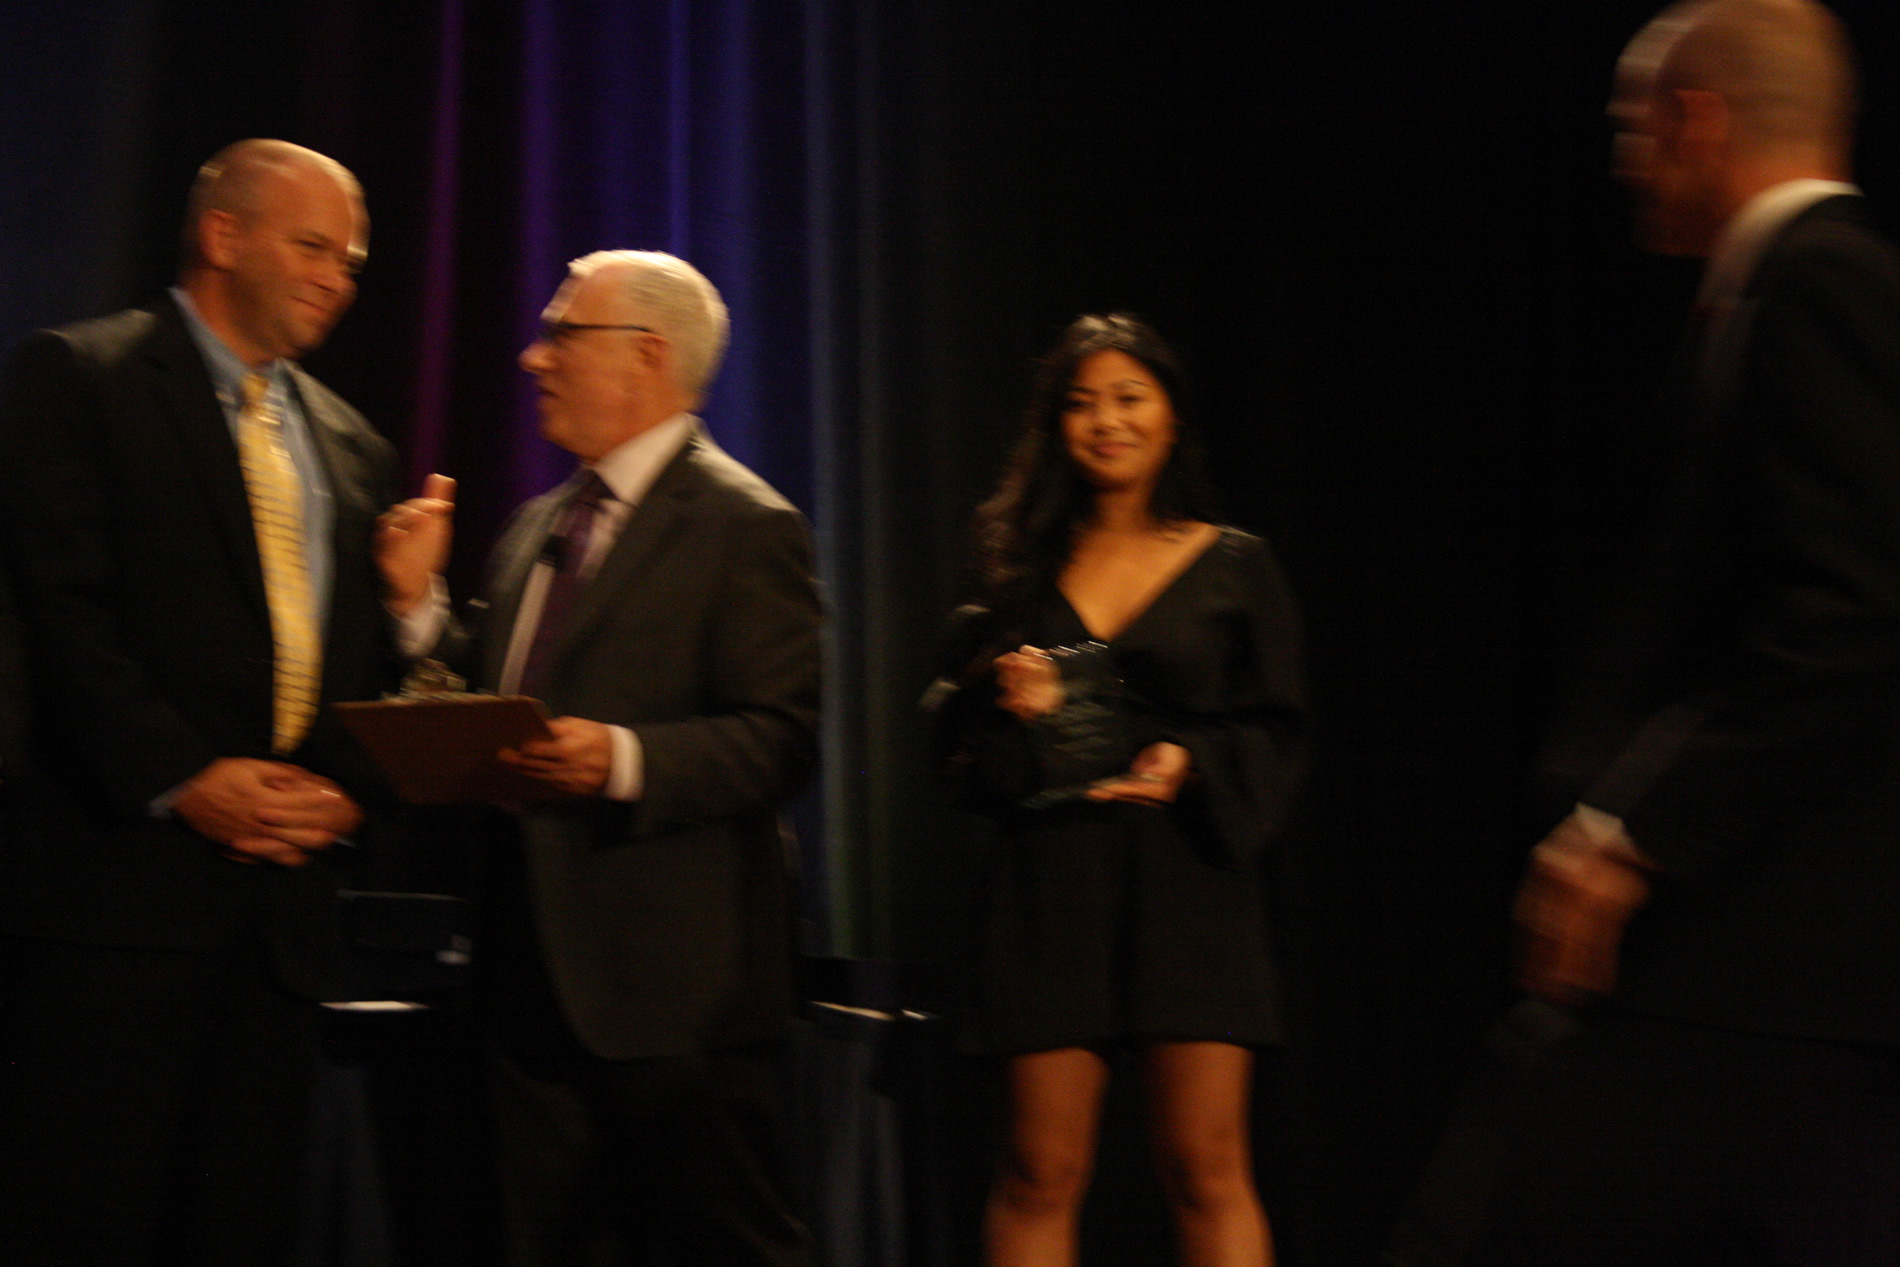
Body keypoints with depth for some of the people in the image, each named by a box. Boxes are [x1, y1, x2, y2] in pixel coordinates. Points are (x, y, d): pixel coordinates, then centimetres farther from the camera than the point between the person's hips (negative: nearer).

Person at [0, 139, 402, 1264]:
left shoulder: (352, 449, 20)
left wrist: (347, 789, -3)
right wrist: (184, 778, -17)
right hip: (122, 882, -6)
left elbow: (378, 664, 19)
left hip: (287, 897, 6)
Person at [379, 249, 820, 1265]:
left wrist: (626, 759, -27)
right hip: (538, 968, 8)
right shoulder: (538, 526, 19)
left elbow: (781, 735, -14)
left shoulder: (742, 524, -7)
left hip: (673, 983, -8)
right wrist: (420, 601, 7)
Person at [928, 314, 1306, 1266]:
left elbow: (1276, 732, 7)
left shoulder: (1232, 567, 8)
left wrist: (1192, 763, -12)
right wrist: (1006, 703, -7)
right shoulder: (1020, 564, 12)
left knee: (1205, 1168, -5)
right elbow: (958, 734, 15)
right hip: (1050, 878, 1)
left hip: (1186, 875, -1)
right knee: (1041, 1174, -1)